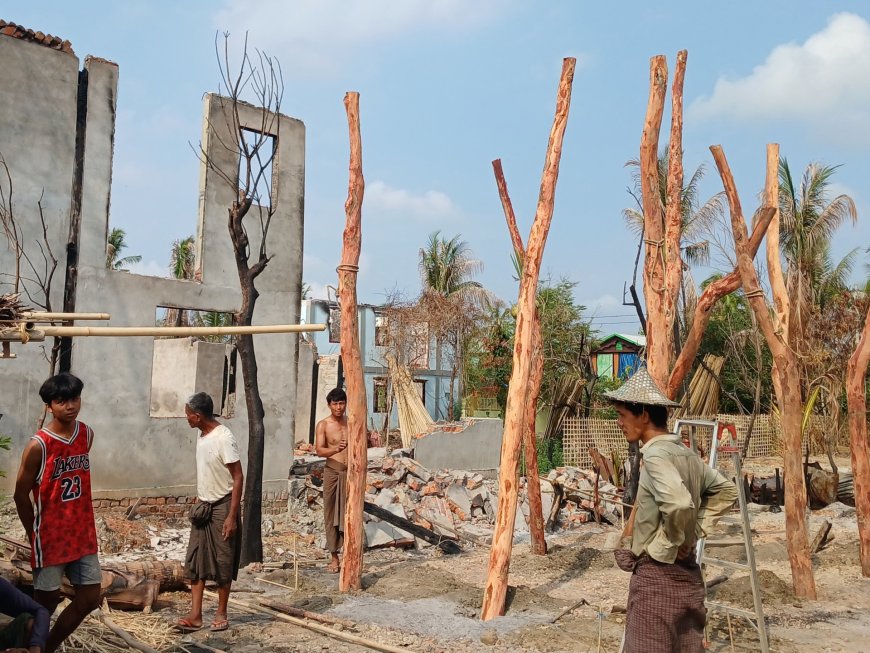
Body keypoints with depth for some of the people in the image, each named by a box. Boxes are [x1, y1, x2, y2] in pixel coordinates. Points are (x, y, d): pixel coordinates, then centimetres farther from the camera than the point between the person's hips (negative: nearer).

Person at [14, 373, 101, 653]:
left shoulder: (87, 434, 0)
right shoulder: (38, 445, -17)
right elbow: (21, 495, -8)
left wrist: (80, 522, 15)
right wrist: (35, 536, 0)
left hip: (83, 534, 6)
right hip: (50, 536, -5)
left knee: (90, 598, 11)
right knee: (47, 601, 7)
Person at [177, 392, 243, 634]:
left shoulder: (224, 438, -20)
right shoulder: (201, 435, 6)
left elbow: (238, 477, -20)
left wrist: (232, 516, -22)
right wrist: (198, 502, 18)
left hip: (222, 506, -8)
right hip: (203, 506, 8)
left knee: (223, 562, 3)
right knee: (195, 560, 5)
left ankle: (221, 613, 16)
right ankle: (195, 614, 8)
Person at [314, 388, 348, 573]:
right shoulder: (323, 425, -4)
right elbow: (319, 450, -17)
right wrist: (336, 449, -35)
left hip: (350, 471, 2)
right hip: (333, 471, -2)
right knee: (331, 514, 2)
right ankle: (334, 556, 9)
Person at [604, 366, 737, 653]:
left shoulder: (656, 454, -19)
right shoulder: (685, 453, 8)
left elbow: (679, 504, -34)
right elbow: (726, 490, 19)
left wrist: (666, 548, -18)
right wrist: (696, 530, 11)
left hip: (656, 574, -9)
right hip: (687, 573, 9)